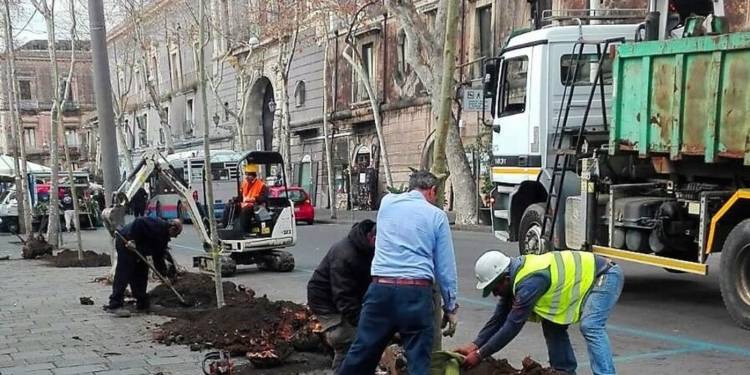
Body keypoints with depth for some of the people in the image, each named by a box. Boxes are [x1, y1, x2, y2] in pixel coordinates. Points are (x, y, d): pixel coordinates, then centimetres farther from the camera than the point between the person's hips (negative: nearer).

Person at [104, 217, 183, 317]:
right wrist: (131, 239, -28)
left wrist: (164, 273, 9)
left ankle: (142, 304, 20)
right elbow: (139, 222, -27)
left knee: (141, 273, 13)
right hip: (126, 242, -11)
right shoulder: (159, 226, -16)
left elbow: (158, 256, 16)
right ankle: (114, 305, -15)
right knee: (123, 274, -14)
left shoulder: (163, 237, 15)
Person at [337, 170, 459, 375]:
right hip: (416, 292, -3)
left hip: (381, 288, 3)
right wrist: (450, 306, 11)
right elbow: (445, 266, 3)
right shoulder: (436, 215, 4)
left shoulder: (387, 202, 12)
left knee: (362, 353, 12)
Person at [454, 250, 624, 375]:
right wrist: (475, 345, -1)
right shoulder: (514, 275, -1)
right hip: (589, 279, 10)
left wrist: (480, 354, -20)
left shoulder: (529, 282, -31)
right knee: (552, 325, 9)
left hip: (605, 276, -10)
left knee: (590, 327, -28)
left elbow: (512, 326, -27)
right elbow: (499, 317, 6)